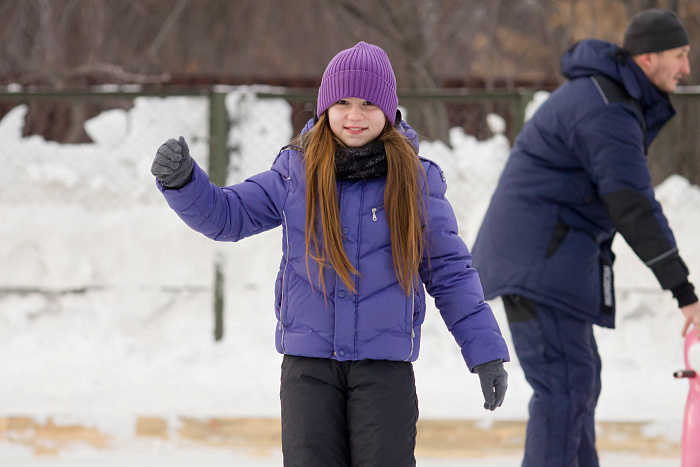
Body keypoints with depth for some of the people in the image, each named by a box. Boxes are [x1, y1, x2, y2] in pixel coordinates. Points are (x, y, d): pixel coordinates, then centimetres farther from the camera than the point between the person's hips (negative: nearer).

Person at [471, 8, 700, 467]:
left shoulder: (611, 92, 14)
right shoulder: (606, 113, -20)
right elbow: (634, 208, -24)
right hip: (539, 256, -11)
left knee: (580, 378, 17)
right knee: (565, 384, -14)